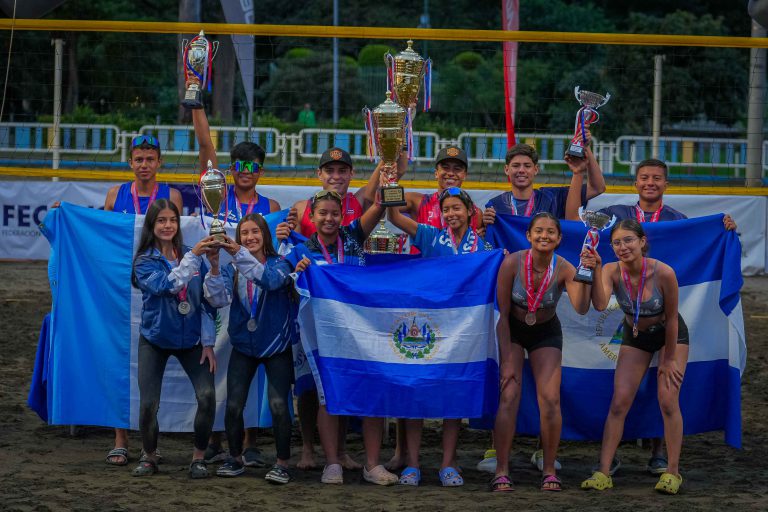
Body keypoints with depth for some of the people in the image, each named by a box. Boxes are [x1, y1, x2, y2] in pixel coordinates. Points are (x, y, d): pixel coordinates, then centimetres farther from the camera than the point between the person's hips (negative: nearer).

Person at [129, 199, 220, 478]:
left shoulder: (192, 256, 1)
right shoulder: (145, 261, -7)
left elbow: (206, 302, 3)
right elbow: (166, 285, -26)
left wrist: (208, 342, -1)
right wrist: (194, 256, -31)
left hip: (190, 339, 2)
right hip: (155, 339, -2)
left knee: (207, 395, -17)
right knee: (148, 404, -9)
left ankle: (198, 457, -1)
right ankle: (149, 457, 16)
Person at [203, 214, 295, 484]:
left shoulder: (279, 264, -6)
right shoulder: (233, 269, 1)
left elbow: (271, 280, -30)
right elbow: (218, 299, -14)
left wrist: (240, 254, -40)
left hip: (276, 347, -2)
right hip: (243, 346, 2)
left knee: (278, 406, -11)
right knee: (233, 406, -3)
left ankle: (282, 463, 3)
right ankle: (235, 459, 17)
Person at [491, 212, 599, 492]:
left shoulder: (564, 269, -22)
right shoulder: (512, 263, -23)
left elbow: (581, 308, -37)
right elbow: (503, 314, -16)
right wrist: (507, 360, -16)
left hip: (546, 332, 1)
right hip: (512, 330, -1)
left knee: (550, 400, -8)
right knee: (509, 397, -13)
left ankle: (549, 470, 5)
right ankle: (501, 472, -9)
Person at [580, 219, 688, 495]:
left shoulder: (664, 273, -31)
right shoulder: (612, 271, -23)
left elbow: (671, 318, -19)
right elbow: (600, 305, -41)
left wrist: (669, 360, -13)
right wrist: (596, 270, -49)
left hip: (671, 335, -3)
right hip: (635, 337, 3)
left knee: (668, 402, -11)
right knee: (619, 403, -5)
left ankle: (673, 472, 0)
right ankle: (603, 473, -4)